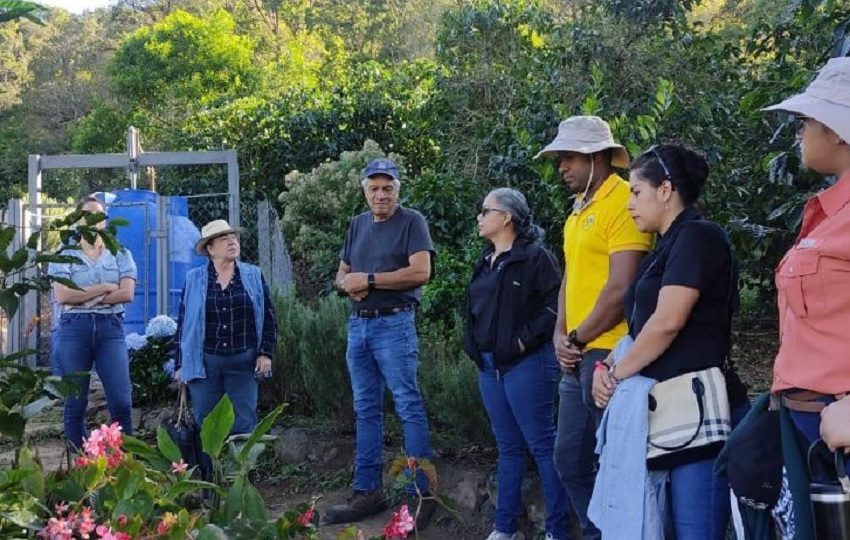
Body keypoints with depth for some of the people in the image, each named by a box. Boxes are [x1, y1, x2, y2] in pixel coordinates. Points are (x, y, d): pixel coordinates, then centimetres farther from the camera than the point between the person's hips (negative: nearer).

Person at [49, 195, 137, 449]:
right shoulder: (64, 255, 7)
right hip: (74, 329, 0)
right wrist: (104, 288, -7)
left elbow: (126, 294, -3)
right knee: (75, 402, 4)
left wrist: (85, 296, -8)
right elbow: (62, 296, -7)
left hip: (110, 329, 1)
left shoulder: (121, 254, 10)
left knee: (121, 401, -6)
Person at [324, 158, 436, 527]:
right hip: (358, 324, 7)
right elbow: (342, 274, 19)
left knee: (409, 408, -7)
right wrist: (348, 284, -5)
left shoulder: (412, 222, -4)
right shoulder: (357, 224, 16)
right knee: (365, 411, 10)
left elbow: (421, 272, -15)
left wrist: (369, 279, -13)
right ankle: (367, 491, 17)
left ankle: (421, 494, -3)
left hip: (394, 324, -7)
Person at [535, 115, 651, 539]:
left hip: (607, 355, -9)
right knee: (569, 460, 15)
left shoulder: (622, 202, -12)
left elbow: (621, 289, -18)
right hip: (577, 359, 9)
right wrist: (560, 335, 6)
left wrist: (578, 339, -9)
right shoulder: (578, 210, 16)